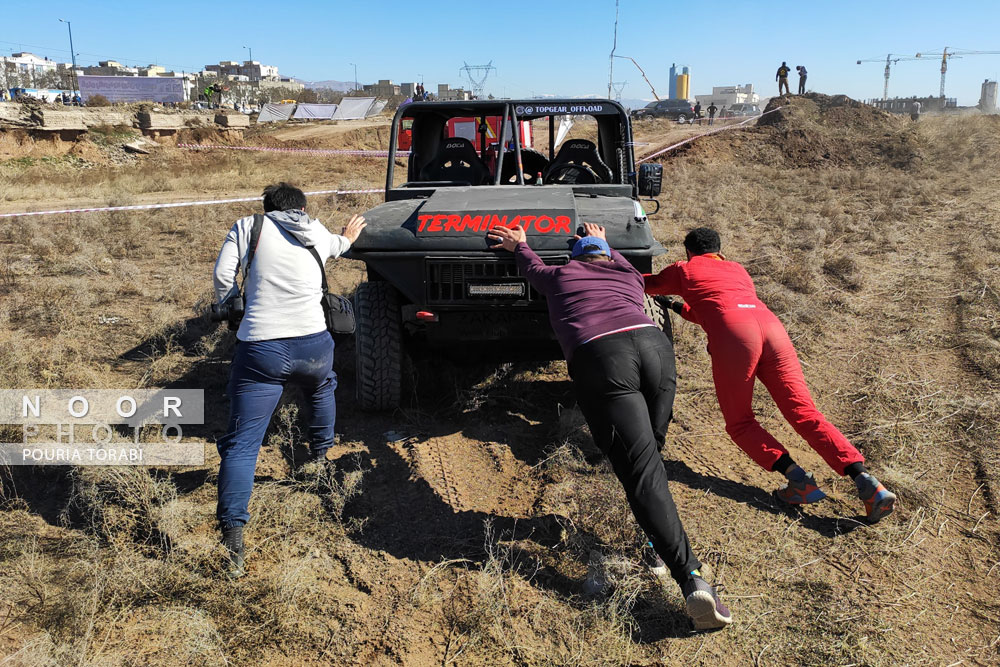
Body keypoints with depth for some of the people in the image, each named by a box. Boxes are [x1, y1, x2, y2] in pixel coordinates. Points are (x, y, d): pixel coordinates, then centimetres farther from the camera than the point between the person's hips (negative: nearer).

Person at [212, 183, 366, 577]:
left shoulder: (249, 226, 7)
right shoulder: (318, 234, 15)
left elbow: (223, 273, -1)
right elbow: (333, 247, 37)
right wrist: (347, 238, 60)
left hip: (260, 349, -2)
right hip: (313, 345, 3)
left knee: (241, 443, -3)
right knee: (323, 388, 37)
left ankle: (232, 532, -17)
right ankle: (320, 455, 56)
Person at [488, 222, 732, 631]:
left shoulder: (560, 276, 27)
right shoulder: (630, 277, 34)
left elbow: (532, 268, 50)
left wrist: (518, 246, 71)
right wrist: (603, 244, 78)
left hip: (599, 358, -3)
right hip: (654, 345, 4)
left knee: (641, 470, -11)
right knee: (650, 450, 23)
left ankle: (692, 580, -19)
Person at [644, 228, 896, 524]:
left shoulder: (684, 270, 25)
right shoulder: (737, 269, 38)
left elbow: (646, 285, 40)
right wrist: (683, 309, 61)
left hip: (734, 335, -5)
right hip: (772, 325, 5)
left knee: (739, 422, 8)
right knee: (805, 414, 1)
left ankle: (795, 476, -12)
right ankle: (866, 481, -13)